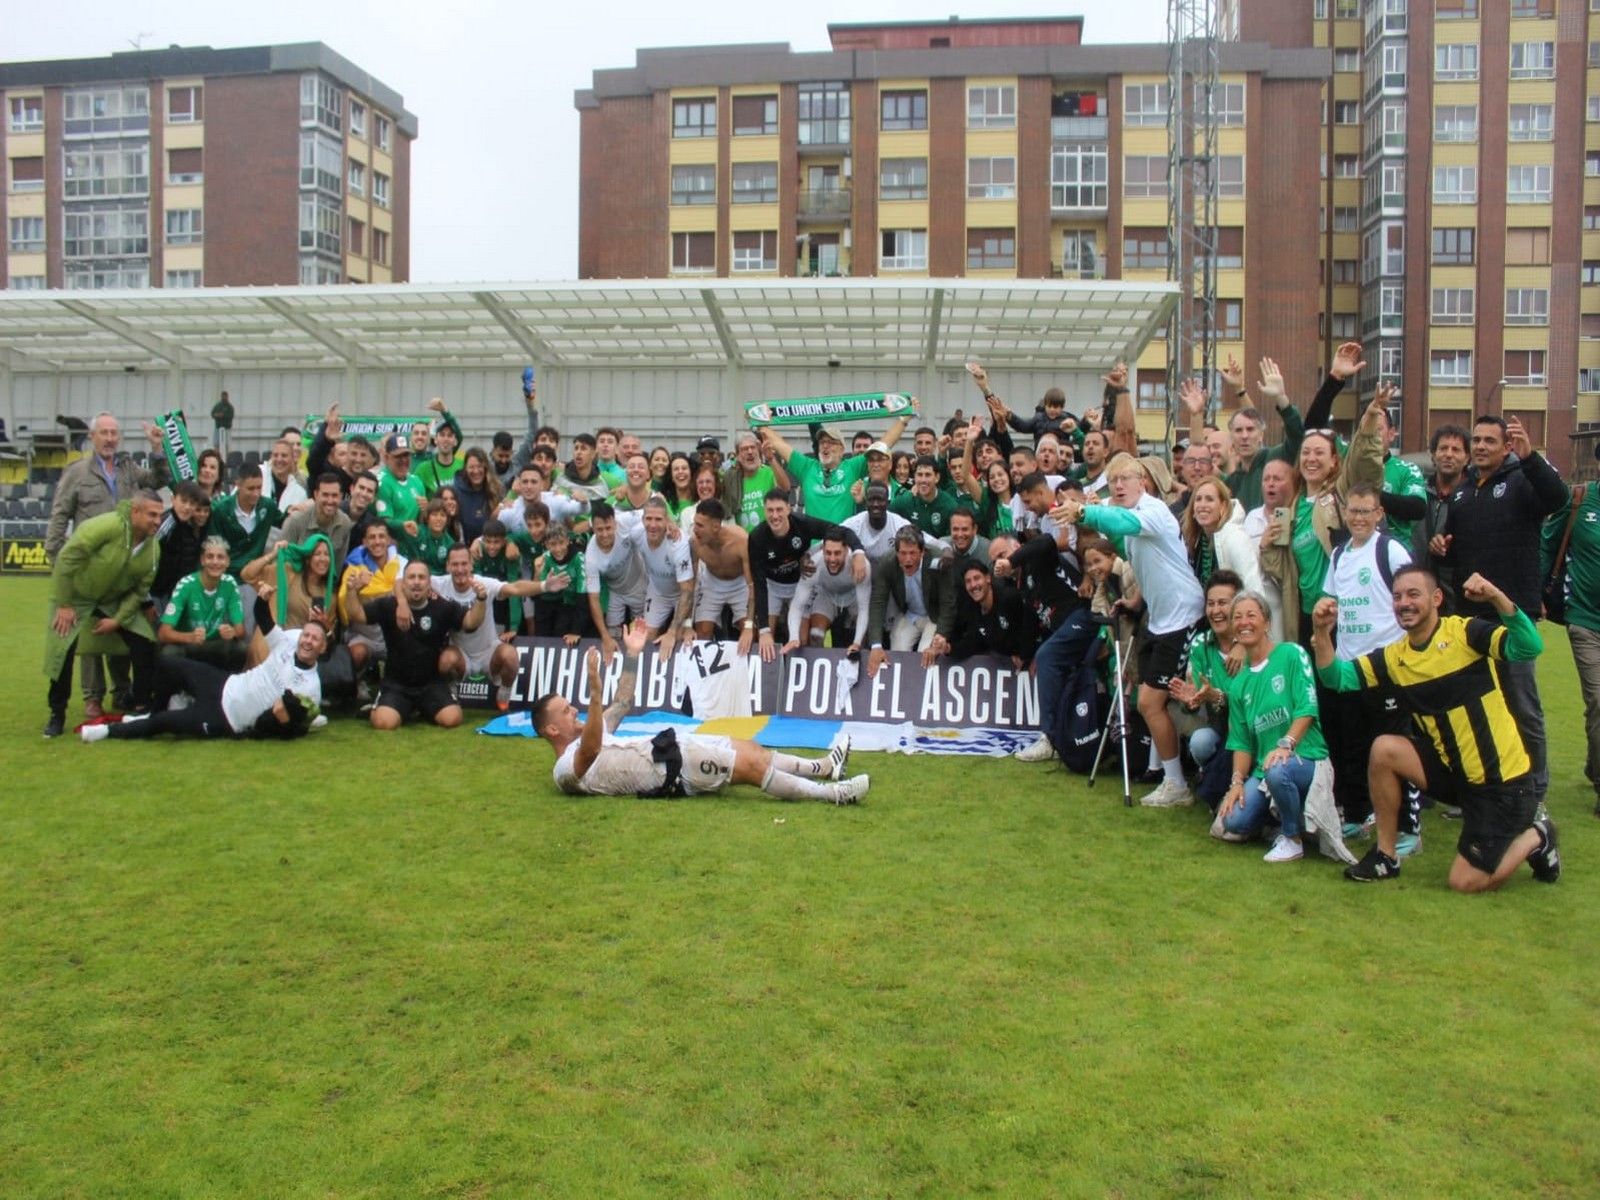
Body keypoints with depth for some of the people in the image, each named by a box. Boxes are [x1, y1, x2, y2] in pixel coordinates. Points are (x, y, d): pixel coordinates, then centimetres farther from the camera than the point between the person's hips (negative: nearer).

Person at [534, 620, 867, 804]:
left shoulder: (580, 740, 19)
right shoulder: (567, 770, -12)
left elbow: (620, 706, 25)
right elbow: (591, 749, -36)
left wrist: (631, 656, 21)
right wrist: (595, 691, -44)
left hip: (667, 749, 11)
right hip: (669, 771, -11)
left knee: (746, 748, 9)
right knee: (748, 764, -15)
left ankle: (824, 767, 14)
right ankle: (832, 793, -12)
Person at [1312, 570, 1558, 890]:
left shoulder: (1466, 633, -15)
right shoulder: (1394, 657, 0)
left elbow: (1529, 648, -30)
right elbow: (1337, 678, -7)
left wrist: (1497, 597, -43)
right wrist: (1322, 632, -22)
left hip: (1504, 779, -5)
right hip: (1455, 770, 5)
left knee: (1466, 882, -7)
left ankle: (1536, 837, 23)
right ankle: (1386, 856, -1)